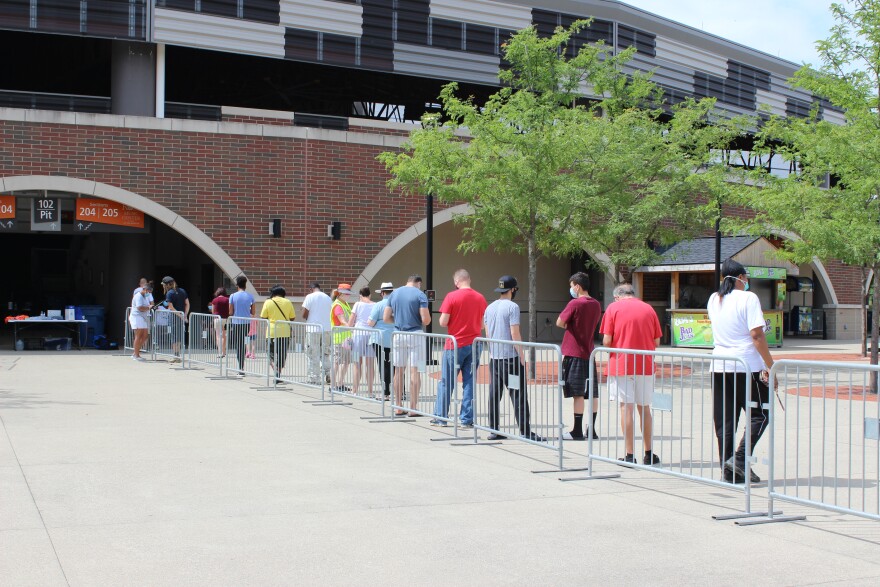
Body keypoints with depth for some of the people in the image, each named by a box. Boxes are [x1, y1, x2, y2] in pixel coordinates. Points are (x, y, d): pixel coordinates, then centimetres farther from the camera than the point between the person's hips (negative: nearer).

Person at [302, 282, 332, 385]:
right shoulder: (328, 298, 9)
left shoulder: (310, 297, -6)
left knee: (314, 356, 2)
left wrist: (308, 318, 11)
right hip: (327, 329, 5)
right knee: (325, 354, 16)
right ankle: (327, 373, -1)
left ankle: (315, 379, 3)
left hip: (314, 330, -5)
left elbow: (304, 315, -8)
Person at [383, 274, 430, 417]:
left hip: (398, 334, 4)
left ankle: (398, 407, 13)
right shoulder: (420, 295, -5)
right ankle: (413, 408, -2)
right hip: (415, 334, -4)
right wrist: (424, 323, 9)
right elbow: (426, 319, -13)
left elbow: (386, 317, 10)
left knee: (399, 371, 10)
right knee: (414, 370, -2)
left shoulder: (394, 294, 10)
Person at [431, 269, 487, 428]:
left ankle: (440, 417, 12)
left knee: (446, 382, 7)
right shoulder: (480, 298, 4)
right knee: (469, 382, 7)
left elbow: (443, 322, -11)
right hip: (474, 344, 4)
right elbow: (483, 325, 10)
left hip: (455, 345, -4)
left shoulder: (452, 296, -10)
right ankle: (467, 419, 7)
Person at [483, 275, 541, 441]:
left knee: (494, 395, 8)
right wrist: (522, 357, -8)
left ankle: (493, 430, 10)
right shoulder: (512, 307, -9)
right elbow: (515, 334, -13)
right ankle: (525, 431, -7)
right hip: (511, 358, -7)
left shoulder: (490, 308, 13)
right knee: (519, 396, -5)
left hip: (494, 358, 7)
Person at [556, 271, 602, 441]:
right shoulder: (596, 305, 9)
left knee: (577, 394, -5)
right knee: (593, 394, 9)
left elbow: (559, 323, -11)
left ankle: (577, 431, -3)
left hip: (574, 353, -7)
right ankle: (592, 430, 13)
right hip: (589, 352, 7)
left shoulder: (575, 304, -13)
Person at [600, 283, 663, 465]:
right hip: (645, 366, 3)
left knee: (626, 407, -1)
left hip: (621, 364, -3)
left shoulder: (613, 308, -1)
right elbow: (656, 341, 7)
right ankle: (649, 454, 17)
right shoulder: (648, 309, 7)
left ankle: (629, 455, -2)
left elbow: (607, 341, -7)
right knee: (644, 408, 13)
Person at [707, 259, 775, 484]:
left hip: (719, 366, 6)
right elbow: (756, 334, -15)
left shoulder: (714, 300, 9)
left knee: (724, 421, 8)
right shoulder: (748, 298, -8)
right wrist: (770, 365, -12)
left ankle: (728, 471, 8)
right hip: (747, 366, -6)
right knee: (760, 414, 7)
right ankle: (739, 458, -7)